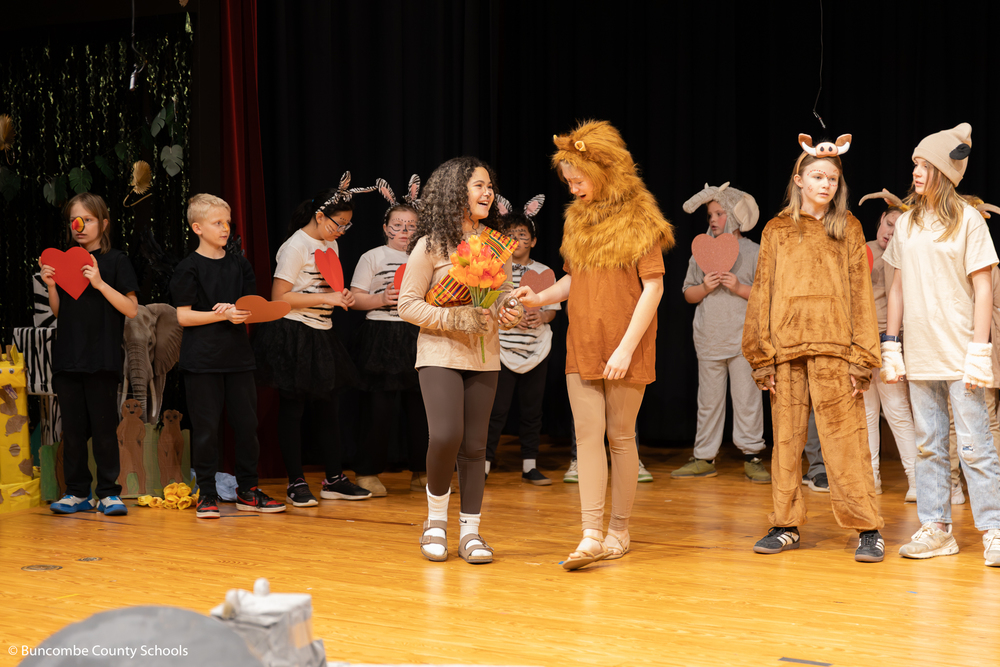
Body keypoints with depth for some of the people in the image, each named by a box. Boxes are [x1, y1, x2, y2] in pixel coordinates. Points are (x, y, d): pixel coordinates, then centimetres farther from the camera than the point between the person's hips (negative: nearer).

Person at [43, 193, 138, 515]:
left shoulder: (116, 260, -1)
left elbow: (131, 309, -8)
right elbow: (59, 312, 17)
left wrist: (100, 283, -18)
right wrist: (51, 287, -1)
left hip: (102, 358, -4)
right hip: (67, 356, 4)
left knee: (104, 427, -1)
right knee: (72, 428, 6)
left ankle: (108, 493, 6)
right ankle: (77, 492, 13)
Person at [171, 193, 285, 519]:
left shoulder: (239, 265, 11)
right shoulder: (189, 268, -3)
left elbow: (254, 311, 10)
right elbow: (184, 316, -8)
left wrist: (237, 311, -11)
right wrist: (223, 315, -17)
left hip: (238, 357, 5)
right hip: (202, 359, -4)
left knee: (247, 424, 6)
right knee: (206, 427, -1)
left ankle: (248, 491, 16)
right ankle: (207, 494, 7)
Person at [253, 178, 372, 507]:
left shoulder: (330, 243, 13)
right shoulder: (296, 246, -13)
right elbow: (279, 297, -18)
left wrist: (342, 296, 4)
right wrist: (326, 298, -20)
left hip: (321, 336, 8)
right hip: (293, 335, -8)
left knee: (329, 407, 9)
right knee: (292, 409, 0)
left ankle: (334, 479, 17)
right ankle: (296, 483, 6)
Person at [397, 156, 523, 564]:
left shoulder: (498, 247, 7)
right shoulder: (431, 246, -6)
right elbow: (407, 304, -6)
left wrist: (510, 314, -6)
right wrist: (454, 319, -17)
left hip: (484, 356, 4)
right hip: (440, 352, -4)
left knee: (474, 446, 3)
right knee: (445, 436, -18)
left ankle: (470, 530, 13)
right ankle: (436, 517, 5)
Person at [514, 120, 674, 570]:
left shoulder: (639, 219, -7)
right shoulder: (577, 218, 12)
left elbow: (653, 285, -11)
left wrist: (626, 347, -16)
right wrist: (541, 298, 0)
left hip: (624, 349, -5)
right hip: (582, 346, 5)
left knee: (620, 436, 4)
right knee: (587, 435, -4)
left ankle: (619, 530, 15)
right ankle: (592, 535, -8)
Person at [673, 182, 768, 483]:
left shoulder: (754, 252, 3)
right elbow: (688, 294, 14)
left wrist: (740, 288, -13)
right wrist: (705, 288, -6)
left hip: (743, 340, -3)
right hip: (709, 339, 3)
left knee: (747, 398, -3)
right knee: (709, 400, 5)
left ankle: (752, 456, 4)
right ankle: (704, 458, 10)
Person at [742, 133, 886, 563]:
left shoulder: (848, 229, 9)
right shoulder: (777, 231, 12)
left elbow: (860, 294, 5)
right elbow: (762, 294, 10)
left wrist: (861, 357, -4)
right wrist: (761, 357, 2)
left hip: (833, 348, -2)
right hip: (785, 347, 2)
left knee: (844, 438, -6)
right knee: (785, 437, 6)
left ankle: (868, 529, -1)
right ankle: (786, 524, 15)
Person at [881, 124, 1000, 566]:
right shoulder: (906, 224, 11)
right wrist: (890, 347, 9)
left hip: (959, 355, -5)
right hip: (920, 356, 5)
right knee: (929, 445, 9)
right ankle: (935, 529, 15)